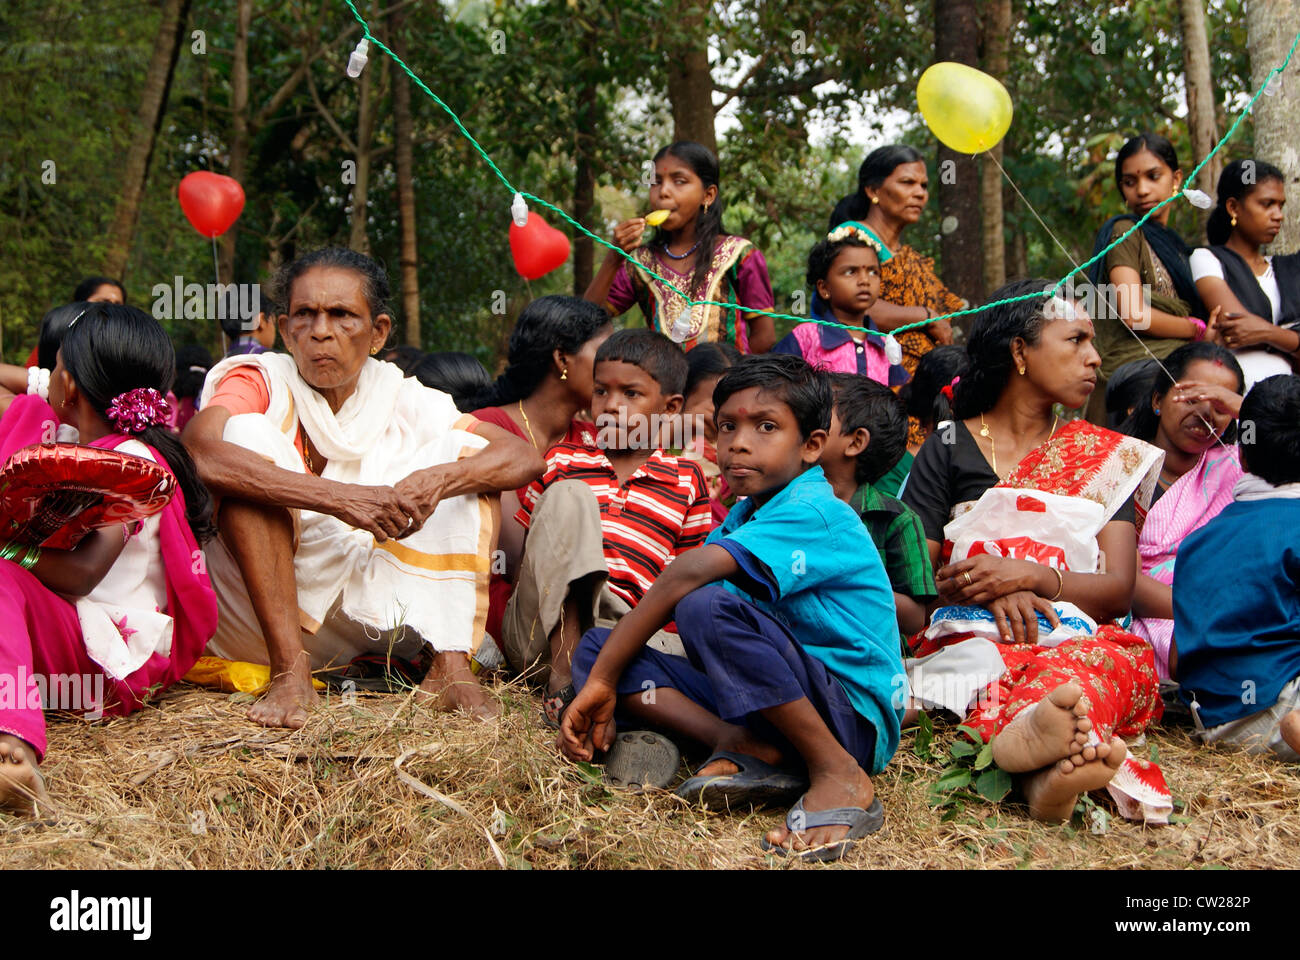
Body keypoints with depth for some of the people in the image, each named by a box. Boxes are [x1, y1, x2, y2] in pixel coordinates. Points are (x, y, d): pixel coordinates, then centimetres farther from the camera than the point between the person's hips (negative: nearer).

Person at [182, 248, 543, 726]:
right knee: (248, 433, -22)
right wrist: (340, 498, -36)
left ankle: (450, 663, -20)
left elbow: (524, 457, -6)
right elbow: (196, 450, -29)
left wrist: (436, 480, -27)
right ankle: (288, 671, -29)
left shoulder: (401, 400, 4)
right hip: (254, 612, -3)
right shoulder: (260, 381, -6)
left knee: (465, 453, -5)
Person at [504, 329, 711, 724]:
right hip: (539, 628, 2)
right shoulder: (562, 462, 20)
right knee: (570, 495, -24)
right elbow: (523, 551, 22)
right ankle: (563, 672, -35)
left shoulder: (686, 481, 18)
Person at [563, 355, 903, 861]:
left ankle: (840, 777, -22)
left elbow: (686, 576, -30)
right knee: (596, 646, -1)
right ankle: (741, 744, -16)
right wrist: (600, 679, -7)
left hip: (852, 717, -8)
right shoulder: (744, 517, 13)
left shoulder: (813, 515, -17)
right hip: (765, 705, 8)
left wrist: (603, 680, -26)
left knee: (708, 607, -34)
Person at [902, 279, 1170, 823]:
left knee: (1125, 658, -37)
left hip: (1078, 636, 1)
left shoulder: (1105, 457, 21)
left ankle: (1032, 737, -69)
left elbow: (1119, 589, 8)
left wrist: (1030, 576, -12)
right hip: (973, 638, -1)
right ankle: (1051, 760, -70)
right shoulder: (948, 449, 15)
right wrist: (989, 588, -16)